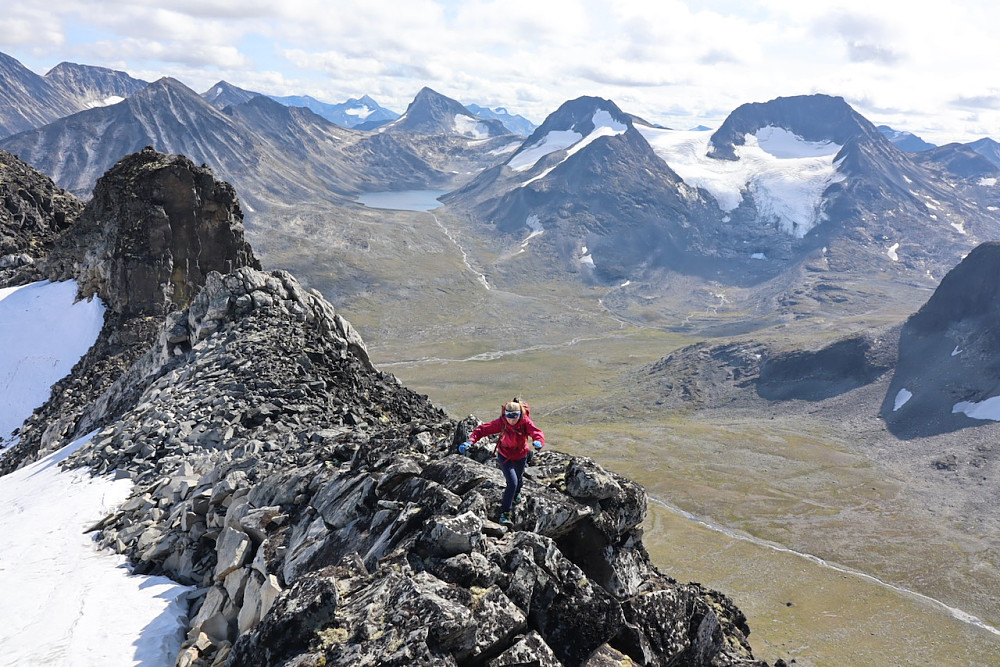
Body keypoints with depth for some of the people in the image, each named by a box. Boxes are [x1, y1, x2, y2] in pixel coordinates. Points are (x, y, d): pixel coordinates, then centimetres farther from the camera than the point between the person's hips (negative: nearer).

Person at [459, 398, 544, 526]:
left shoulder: (525, 422, -27)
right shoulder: (501, 422, -27)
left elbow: (537, 432, -40)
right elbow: (482, 429, -28)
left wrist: (538, 441, -64)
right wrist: (470, 441, -44)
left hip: (521, 456, 2)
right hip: (504, 456, -2)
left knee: (518, 481, 25)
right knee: (512, 483, -18)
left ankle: (516, 493, 64)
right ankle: (505, 514, -6)